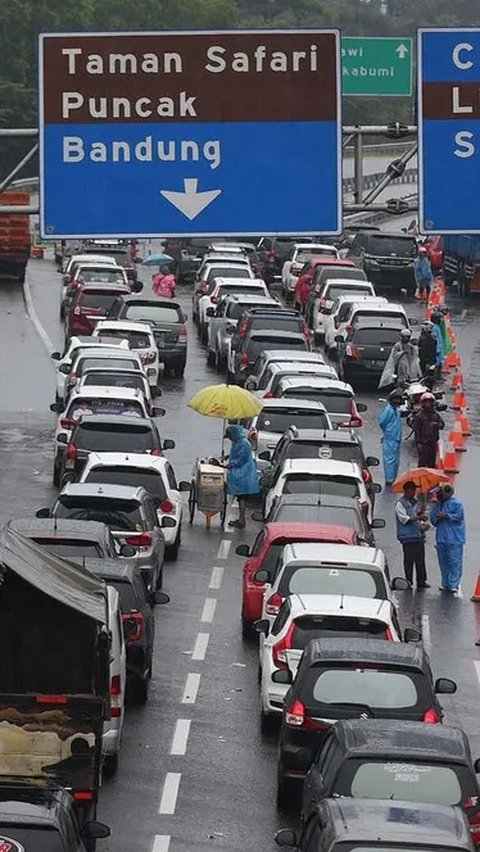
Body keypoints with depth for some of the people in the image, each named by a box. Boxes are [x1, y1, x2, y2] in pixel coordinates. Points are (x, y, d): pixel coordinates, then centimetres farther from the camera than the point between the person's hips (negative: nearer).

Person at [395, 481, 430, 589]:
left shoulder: (416, 503, 17)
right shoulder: (400, 504, -3)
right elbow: (404, 519, -14)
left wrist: (423, 525, 1)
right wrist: (418, 517, -22)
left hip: (419, 535, 6)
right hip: (408, 537, -6)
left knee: (420, 560, 7)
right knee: (409, 561, -4)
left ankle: (421, 582, 13)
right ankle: (408, 583, 2)